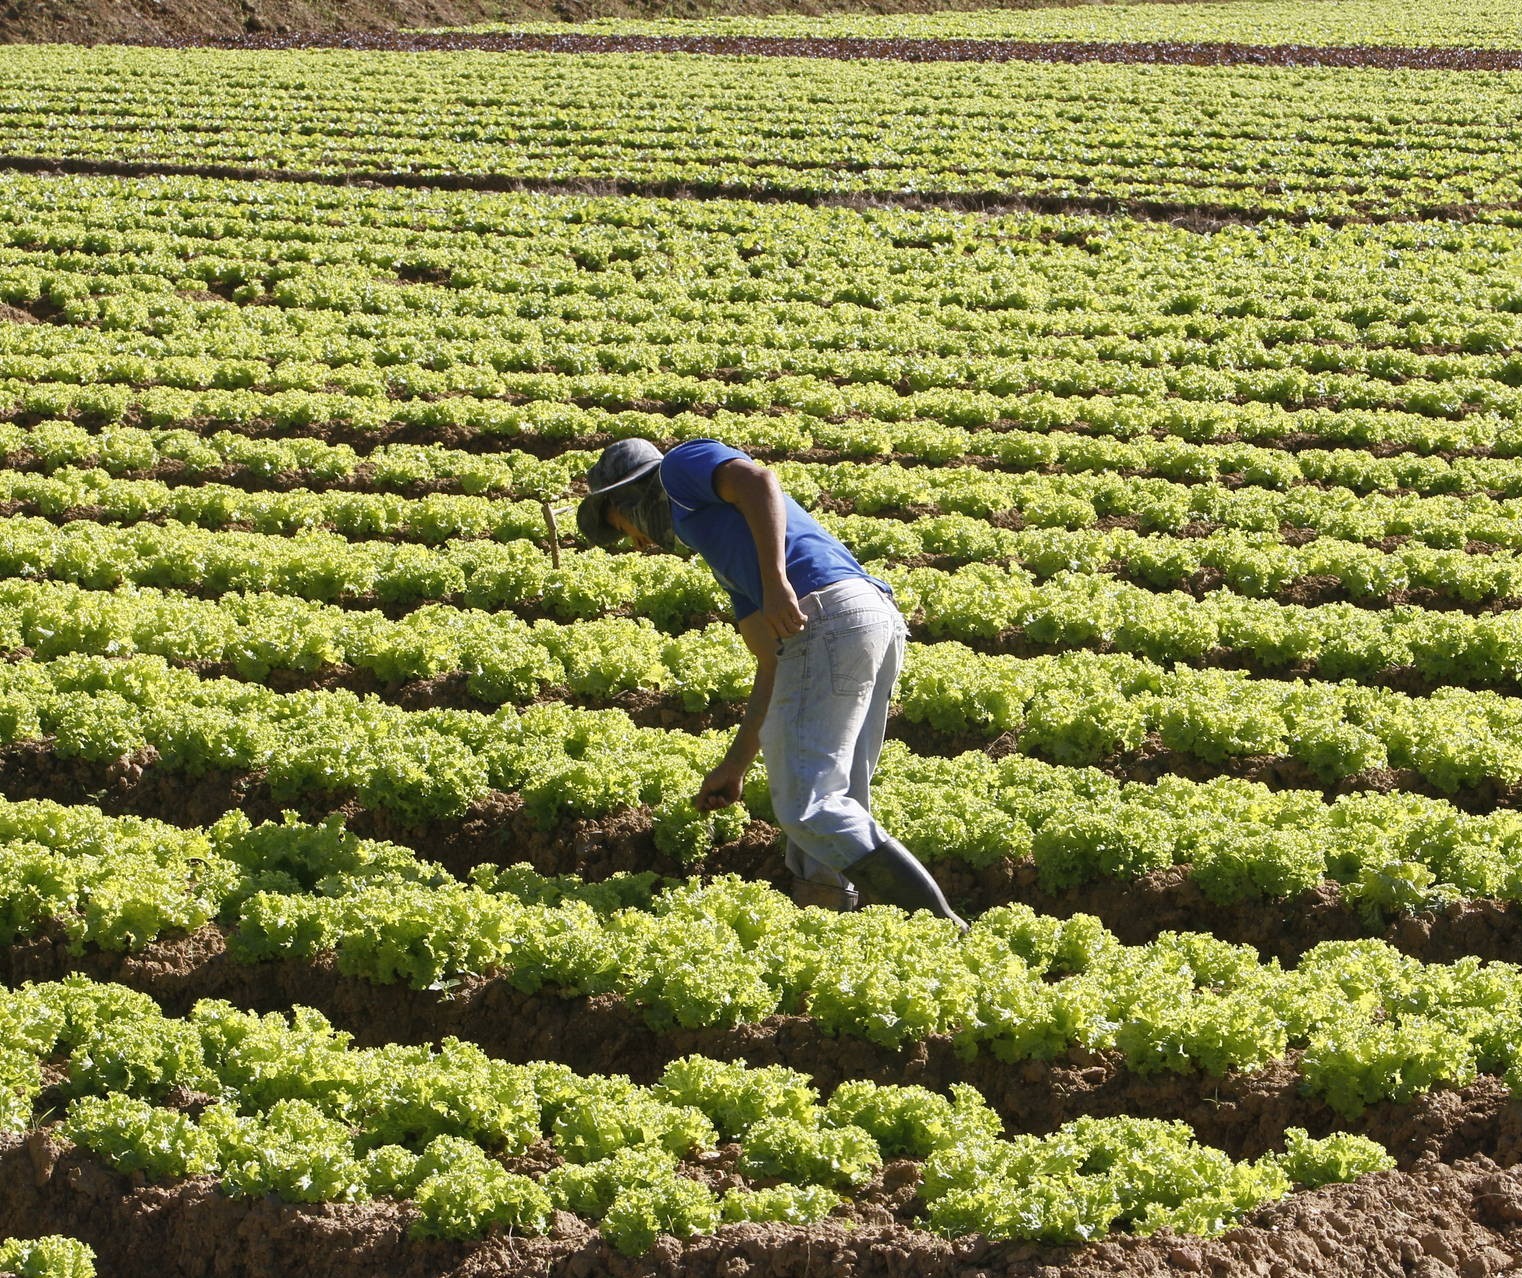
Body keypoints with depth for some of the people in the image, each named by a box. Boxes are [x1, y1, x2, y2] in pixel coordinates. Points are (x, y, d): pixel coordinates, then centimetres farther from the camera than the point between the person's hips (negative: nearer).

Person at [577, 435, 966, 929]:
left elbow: (760, 480, -9)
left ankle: (940, 928, -19)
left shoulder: (684, 463, 14)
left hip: (827, 617, -10)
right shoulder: (732, 560, 36)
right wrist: (736, 764, 33)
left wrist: (776, 581, -20)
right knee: (835, 807, 10)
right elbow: (773, 667, 31)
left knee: (806, 806, -12)